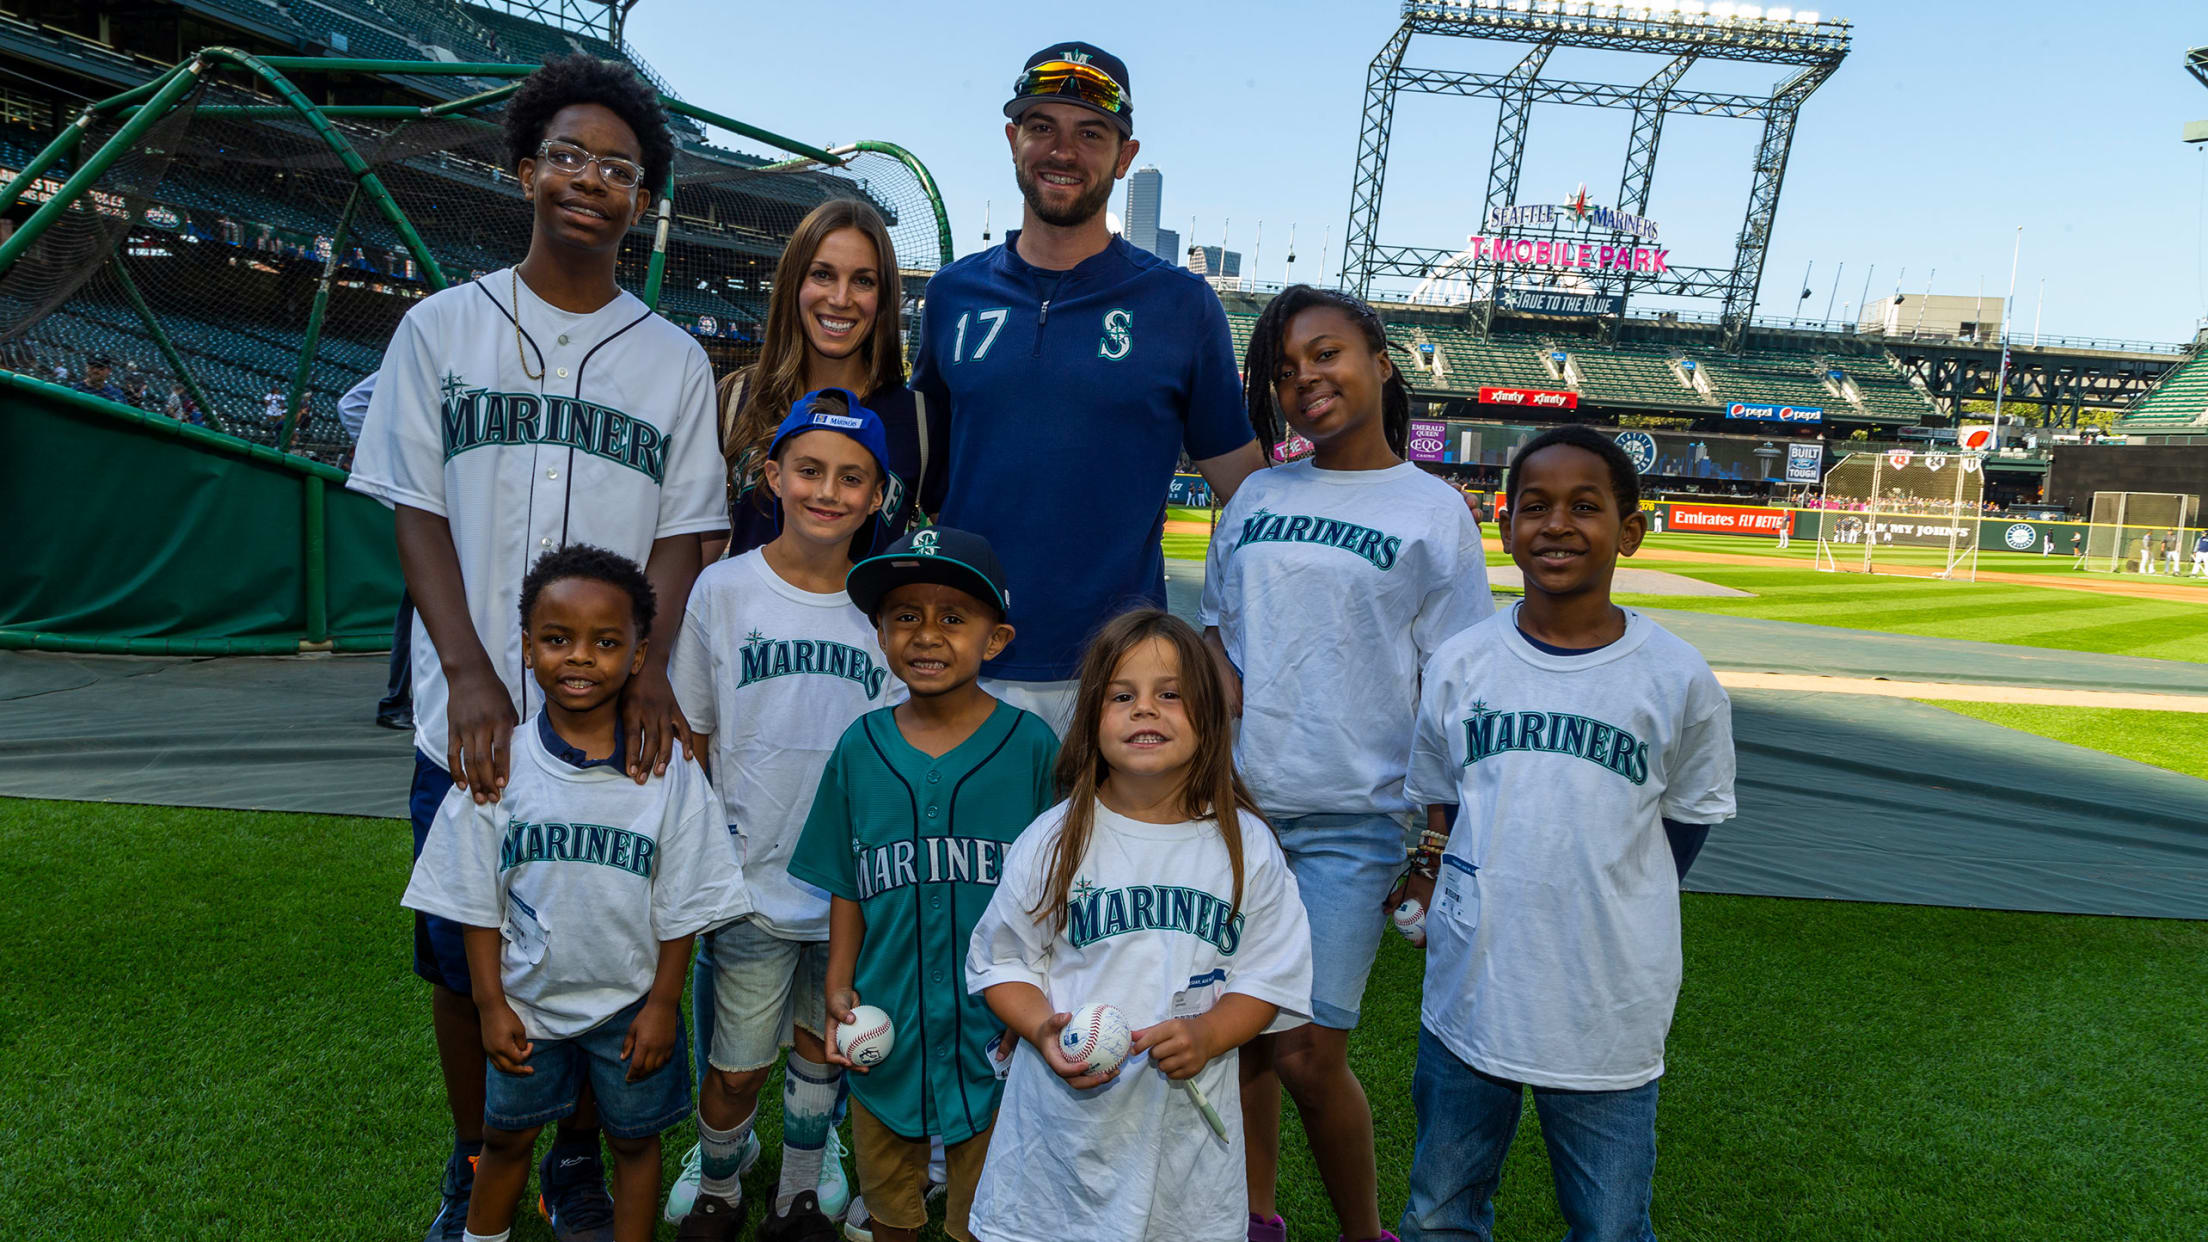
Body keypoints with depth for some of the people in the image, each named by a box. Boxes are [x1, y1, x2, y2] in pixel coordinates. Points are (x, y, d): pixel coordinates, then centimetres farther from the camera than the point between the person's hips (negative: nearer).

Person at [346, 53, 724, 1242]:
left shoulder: (674, 361, 6)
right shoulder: (440, 329, 5)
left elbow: (680, 534, 3)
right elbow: (417, 514, 1)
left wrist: (650, 666, -14)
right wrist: (471, 675, -12)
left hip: (618, 725, 0)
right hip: (469, 719, 0)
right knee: (461, 963, 10)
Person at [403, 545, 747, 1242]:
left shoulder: (668, 770, -14)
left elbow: (681, 904, -7)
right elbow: (476, 901, -4)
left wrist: (663, 1004, -6)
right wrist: (491, 1004, -4)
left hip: (630, 1002, -1)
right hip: (527, 1001, 1)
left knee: (634, 1139, 16)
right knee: (506, 1135, 20)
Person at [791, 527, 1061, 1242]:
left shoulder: (1031, 746, -11)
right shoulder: (861, 747, -2)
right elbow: (847, 889, 5)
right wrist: (839, 989, -2)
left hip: (993, 1032, -2)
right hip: (884, 1029, 3)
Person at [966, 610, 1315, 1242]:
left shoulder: (1246, 846, -2)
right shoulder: (1052, 841, -3)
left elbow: (1270, 976, 2)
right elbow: (1001, 960, 2)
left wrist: (1208, 1033, -15)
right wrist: (1044, 1030, -15)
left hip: (1188, 1115, 0)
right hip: (1065, 1119, 0)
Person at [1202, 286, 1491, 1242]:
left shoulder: (1433, 511, 0)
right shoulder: (1255, 498, 11)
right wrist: (1223, 743, 2)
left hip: (1353, 821, -4)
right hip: (1239, 804, 4)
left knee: (1307, 1055, -5)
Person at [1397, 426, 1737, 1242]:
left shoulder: (1677, 678, -6)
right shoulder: (1460, 663, -1)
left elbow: (1685, 823, 4)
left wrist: (1607, 913, 0)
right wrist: (1435, 904, 1)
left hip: (1609, 1016, -2)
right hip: (1469, 994, 2)